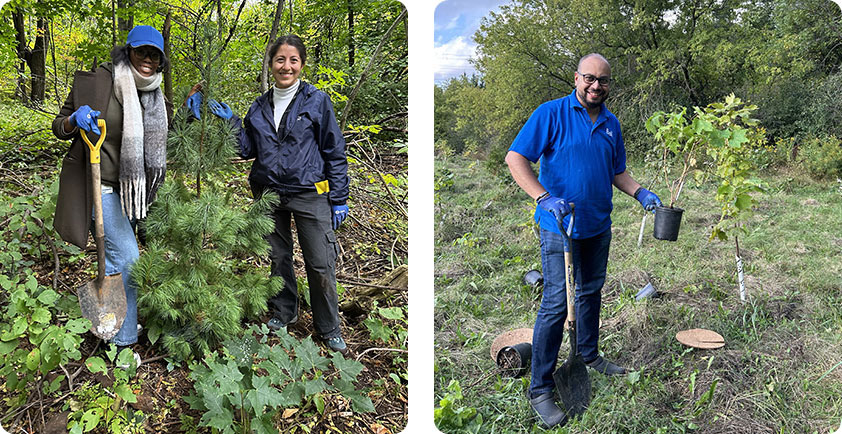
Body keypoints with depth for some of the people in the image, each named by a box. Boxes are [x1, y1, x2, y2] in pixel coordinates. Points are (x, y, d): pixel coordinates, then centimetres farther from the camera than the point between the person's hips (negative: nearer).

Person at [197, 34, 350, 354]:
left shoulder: (316, 100, -3)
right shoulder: (259, 106, 10)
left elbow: (334, 151, -2)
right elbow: (248, 149, 14)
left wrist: (339, 199, -4)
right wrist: (230, 122, 0)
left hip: (309, 194, -4)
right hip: (268, 193, 4)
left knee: (320, 264, -3)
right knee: (278, 258, 15)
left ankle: (329, 328, 14)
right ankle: (283, 312, 36)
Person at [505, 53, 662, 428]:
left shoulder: (611, 123, 10)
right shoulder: (551, 113, -10)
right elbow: (515, 158, -16)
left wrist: (641, 193, 2)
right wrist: (545, 199, -28)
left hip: (598, 225, 7)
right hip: (560, 227, -7)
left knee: (591, 292, 20)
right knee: (556, 304, -7)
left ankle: (589, 356, 40)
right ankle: (540, 389, 3)